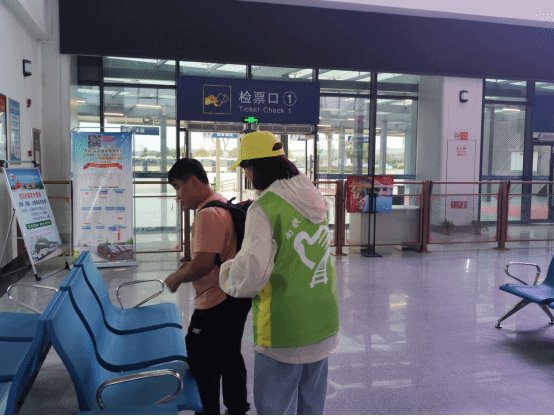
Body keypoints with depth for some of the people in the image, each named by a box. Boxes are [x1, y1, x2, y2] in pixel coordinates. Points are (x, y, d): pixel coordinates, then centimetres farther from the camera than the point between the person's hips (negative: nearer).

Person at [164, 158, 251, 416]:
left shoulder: (208, 215, -22)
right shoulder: (224, 204, 10)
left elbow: (202, 265, -28)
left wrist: (176, 277, -10)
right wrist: (190, 266, 11)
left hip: (215, 305, -10)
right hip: (235, 299, 10)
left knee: (202, 363, 6)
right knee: (230, 358, 21)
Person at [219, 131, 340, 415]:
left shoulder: (265, 208, -18)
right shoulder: (315, 200, 5)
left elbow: (251, 274, -22)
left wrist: (227, 273, -1)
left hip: (283, 331, -7)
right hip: (322, 326, 7)